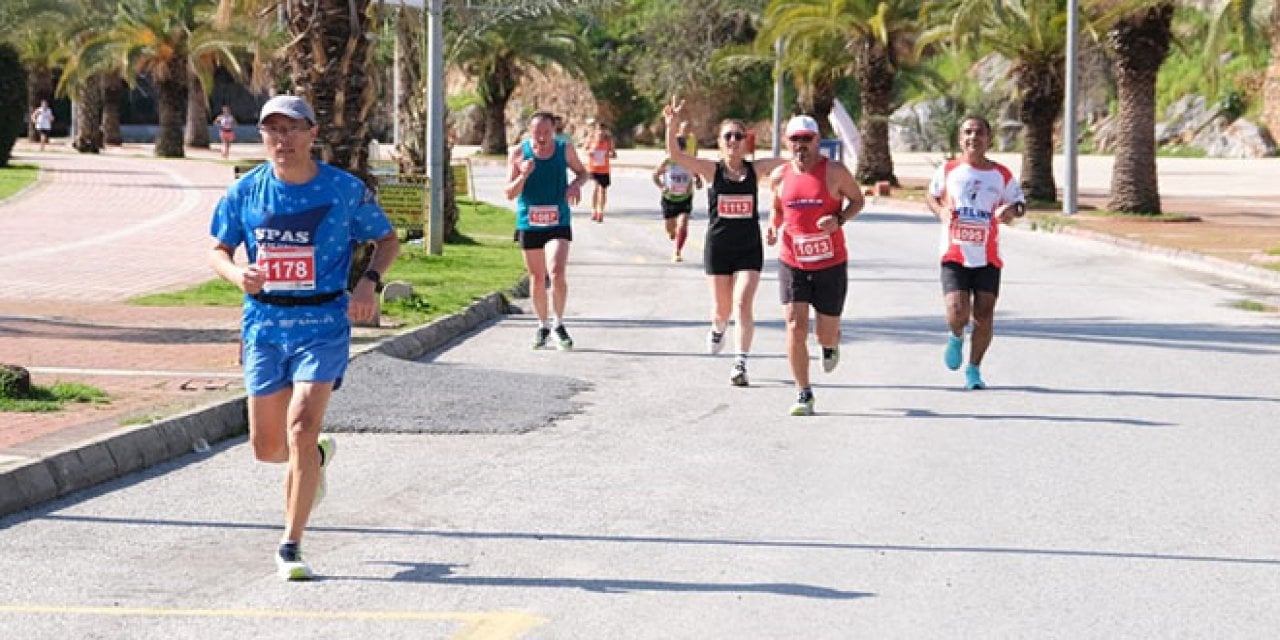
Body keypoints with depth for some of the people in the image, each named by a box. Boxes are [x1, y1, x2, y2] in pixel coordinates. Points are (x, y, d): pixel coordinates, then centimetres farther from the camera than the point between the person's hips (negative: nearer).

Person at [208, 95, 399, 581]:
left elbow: (388, 240, 8)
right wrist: (237, 274, -12)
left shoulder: (346, 189, -4)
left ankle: (290, 548, -7)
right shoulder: (246, 191, 1)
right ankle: (318, 455, 44)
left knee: (301, 428, -18)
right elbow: (218, 250, 11)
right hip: (264, 324, 3)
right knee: (266, 447, 7)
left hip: (323, 324, -3)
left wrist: (369, 281, -11)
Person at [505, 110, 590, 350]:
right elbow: (510, 194, -4)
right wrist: (523, 175, -23)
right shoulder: (518, 153, -5)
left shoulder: (564, 150, -2)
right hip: (529, 224, 1)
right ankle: (543, 325, 28)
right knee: (537, 279, 9)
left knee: (557, 272, -18)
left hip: (558, 223, -1)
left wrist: (576, 184, -7)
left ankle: (558, 323, -1)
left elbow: (582, 172, 16)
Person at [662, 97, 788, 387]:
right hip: (718, 248, 0)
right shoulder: (712, 169, -4)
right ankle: (718, 329, 48)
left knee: (743, 305, -14)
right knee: (722, 309, 11)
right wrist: (671, 125, -29)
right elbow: (674, 154, -15)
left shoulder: (755, 169, 0)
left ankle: (740, 364, -9)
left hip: (749, 249, 0)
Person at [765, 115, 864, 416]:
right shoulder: (779, 176, 2)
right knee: (795, 328, -11)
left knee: (826, 334, 6)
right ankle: (804, 394, 1)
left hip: (831, 265, -1)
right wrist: (772, 227, -4)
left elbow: (857, 199, 4)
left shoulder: (835, 172, -7)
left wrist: (839, 219, -15)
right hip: (792, 264, 1)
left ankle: (831, 345, 46)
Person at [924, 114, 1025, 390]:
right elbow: (931, 196, 17)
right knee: (957, 314, -13)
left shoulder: (1002, 175, 3)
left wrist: (1011, 211, -12)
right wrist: (941, 212, -5)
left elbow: (1020, 204, 12)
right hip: (954, 255, -1)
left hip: (988, 257, 1)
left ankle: (974, 369, 19)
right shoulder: (948, 170, 2)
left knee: (984, 316, 0)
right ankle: (956, 338, 24)